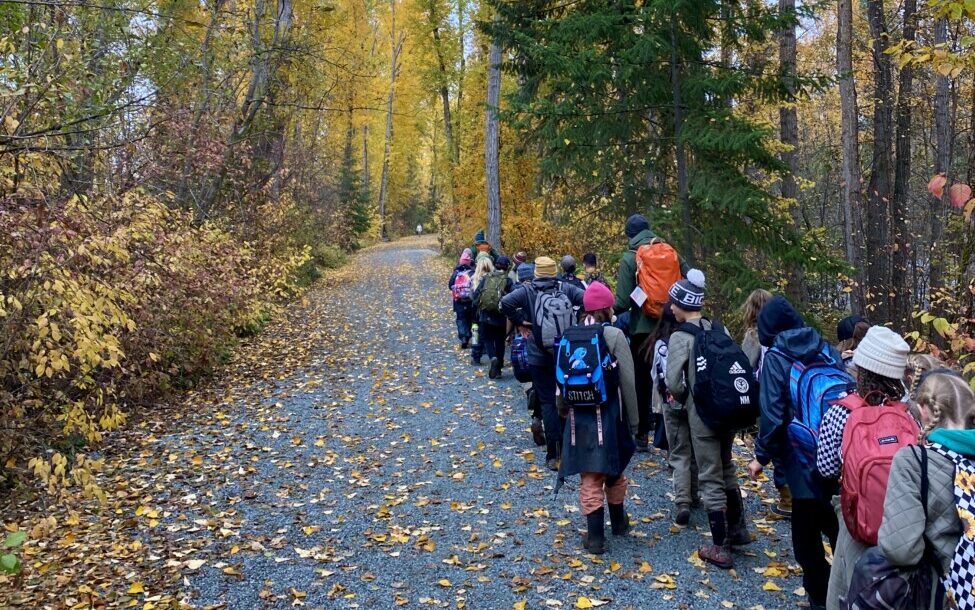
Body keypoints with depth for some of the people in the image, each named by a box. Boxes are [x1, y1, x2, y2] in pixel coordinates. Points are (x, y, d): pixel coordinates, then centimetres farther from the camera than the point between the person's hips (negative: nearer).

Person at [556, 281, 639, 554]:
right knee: (615, 470, 19)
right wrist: (633, 419, 0)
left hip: (580, 416, 2)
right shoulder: (614, 335, -10)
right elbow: (627, 382, -10)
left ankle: (595, 536, 9)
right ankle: (619, 522, 38)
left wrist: (562, 408, 23)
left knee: (590, 477, 8)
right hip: (609, 414, -2)